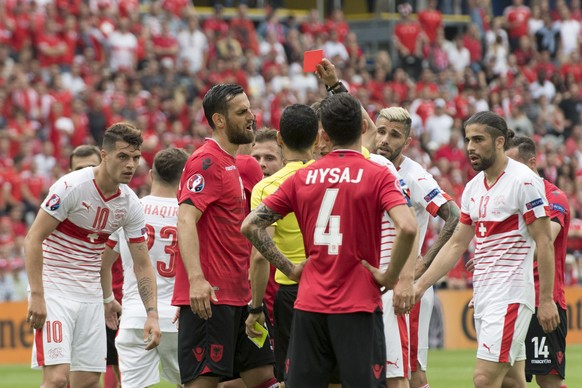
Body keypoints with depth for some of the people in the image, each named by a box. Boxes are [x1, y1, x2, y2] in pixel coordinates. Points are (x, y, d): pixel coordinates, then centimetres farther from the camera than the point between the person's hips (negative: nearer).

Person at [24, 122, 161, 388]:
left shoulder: (130, 204, 1)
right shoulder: (71, 187, -16)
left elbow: (143, 265, 7)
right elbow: (33, 239, -15)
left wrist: (152, 313, -5)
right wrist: (36, 296, -21)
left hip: (90, 294, 6)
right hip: (53, 290, -6)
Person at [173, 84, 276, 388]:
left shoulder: (233, 164, 19)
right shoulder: (206, 161, -11)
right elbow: (185, 220, -21)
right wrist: (196, 279, -32)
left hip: (238, 295, 10)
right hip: (210, 296, -10)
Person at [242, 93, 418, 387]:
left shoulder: (301, 178, 6)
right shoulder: (377, 175, -5)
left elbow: (250, 226, 6)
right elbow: (407, 228, -20)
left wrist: (289, 269, 9)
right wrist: (390, 276, -8)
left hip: (309, 306, 4)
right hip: (359, 307, -3)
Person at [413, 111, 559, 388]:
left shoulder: (524, 181, -10)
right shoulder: (473, 188, 13)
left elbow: (544, 242, -11)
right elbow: (456, 245, 18)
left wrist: (546, 300, -13)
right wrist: (419, 286, 11)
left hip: (510, 296, -8)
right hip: (483, 296, 8)